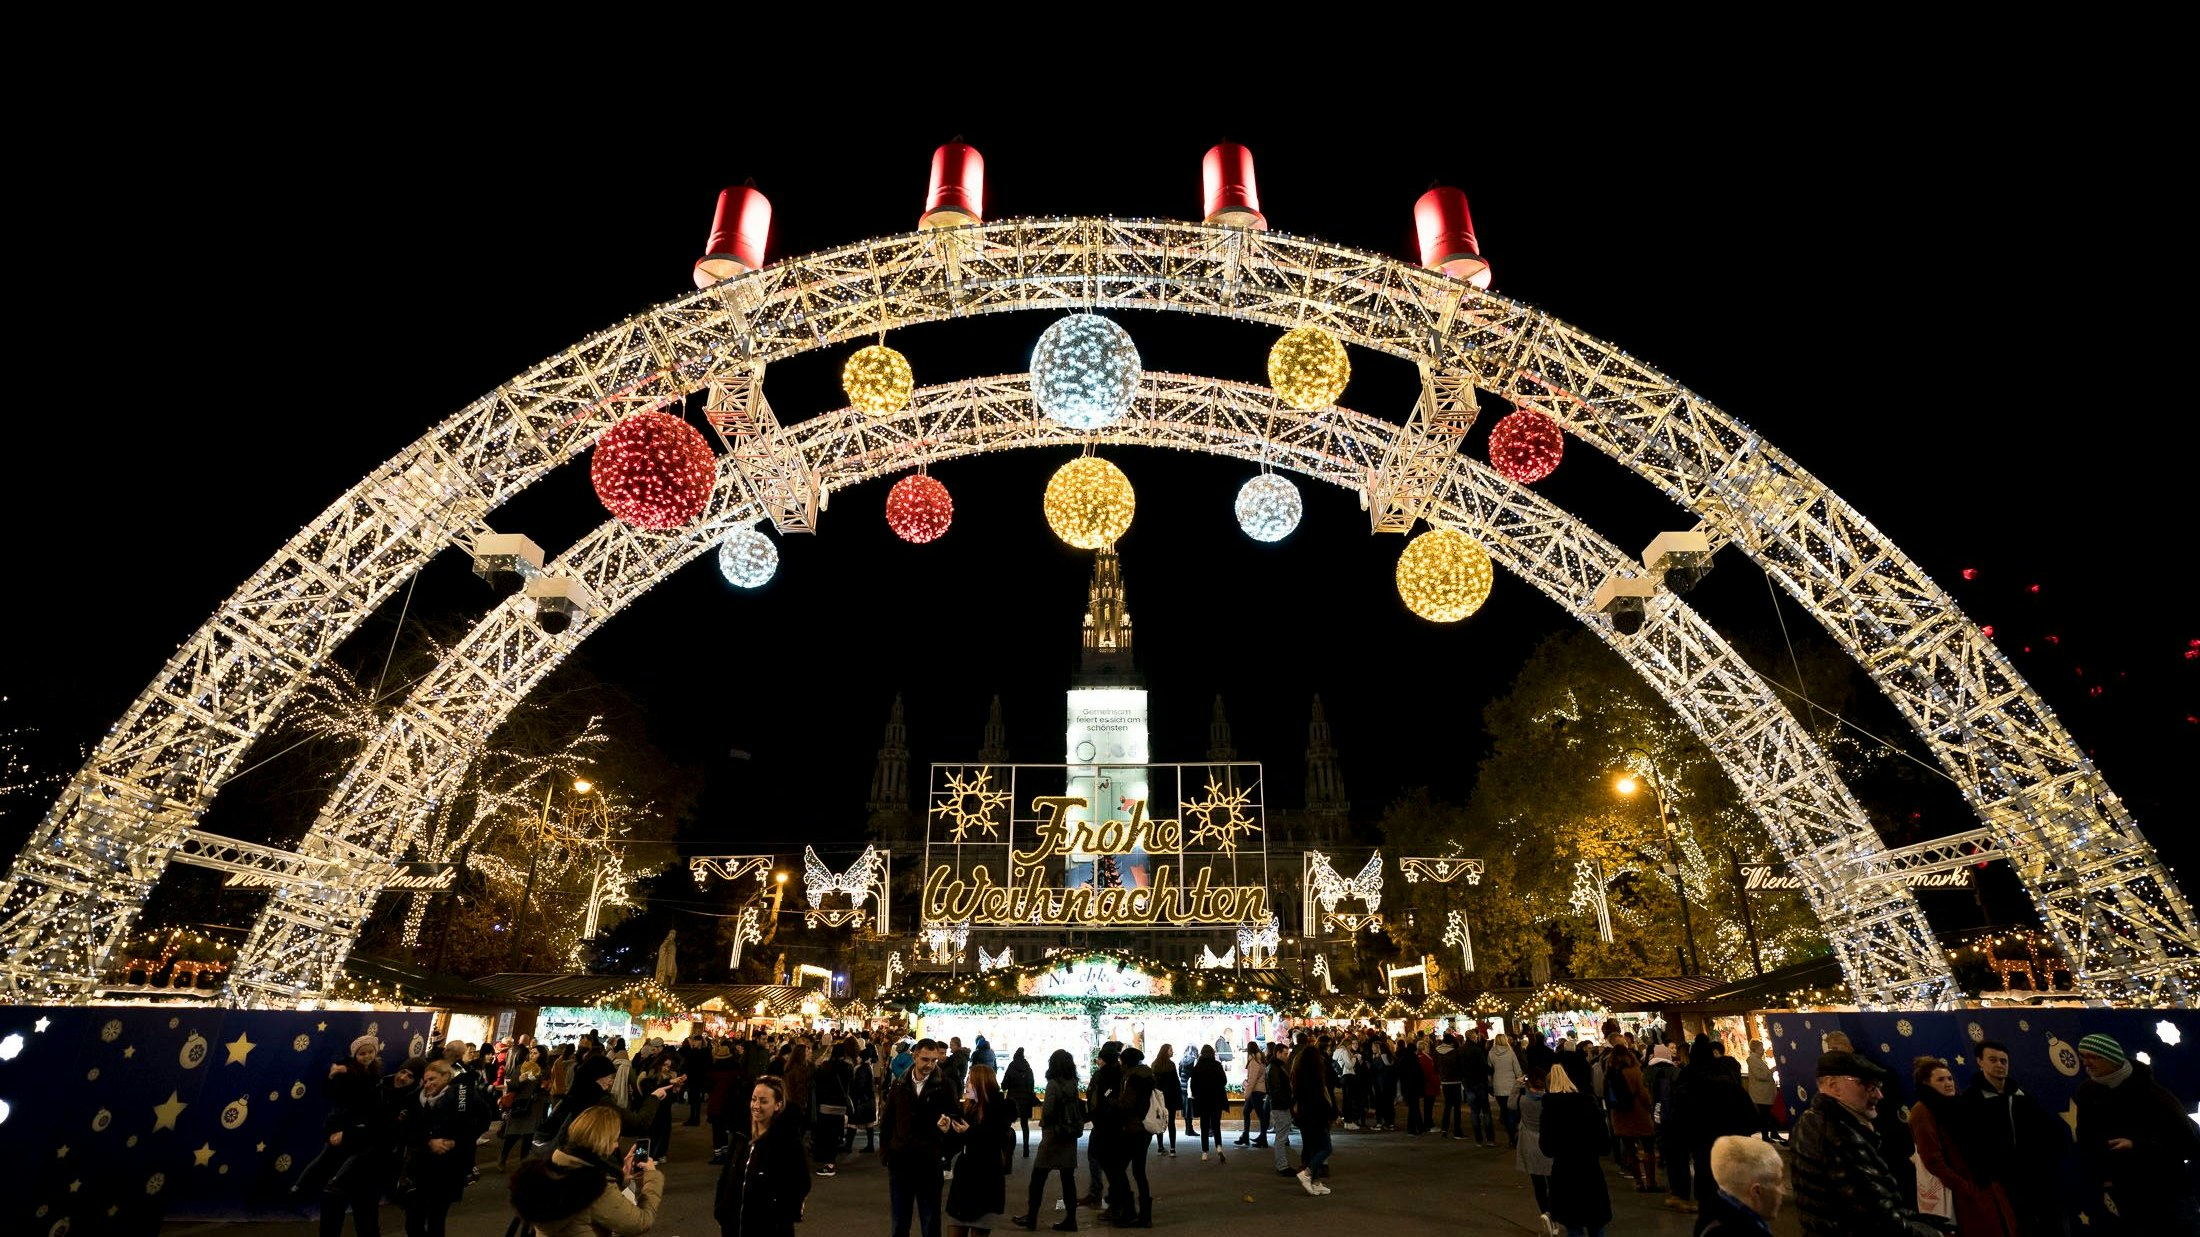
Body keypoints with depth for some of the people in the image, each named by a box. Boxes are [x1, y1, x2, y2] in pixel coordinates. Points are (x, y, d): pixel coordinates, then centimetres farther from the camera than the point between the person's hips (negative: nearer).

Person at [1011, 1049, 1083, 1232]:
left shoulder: (1053, 1084, -15)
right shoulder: (1073, 1083, 3)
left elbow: (1047, 1111, -18)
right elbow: (1078, 1109, 7)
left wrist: (1043, 1121, 0)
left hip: (1053, 1136, -6)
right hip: (1070, 1136, 6)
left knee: (1038, 1178, 6)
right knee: (1068, 1179, 9)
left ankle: (1031, 1217, 12)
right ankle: (1070, 1219, 10)